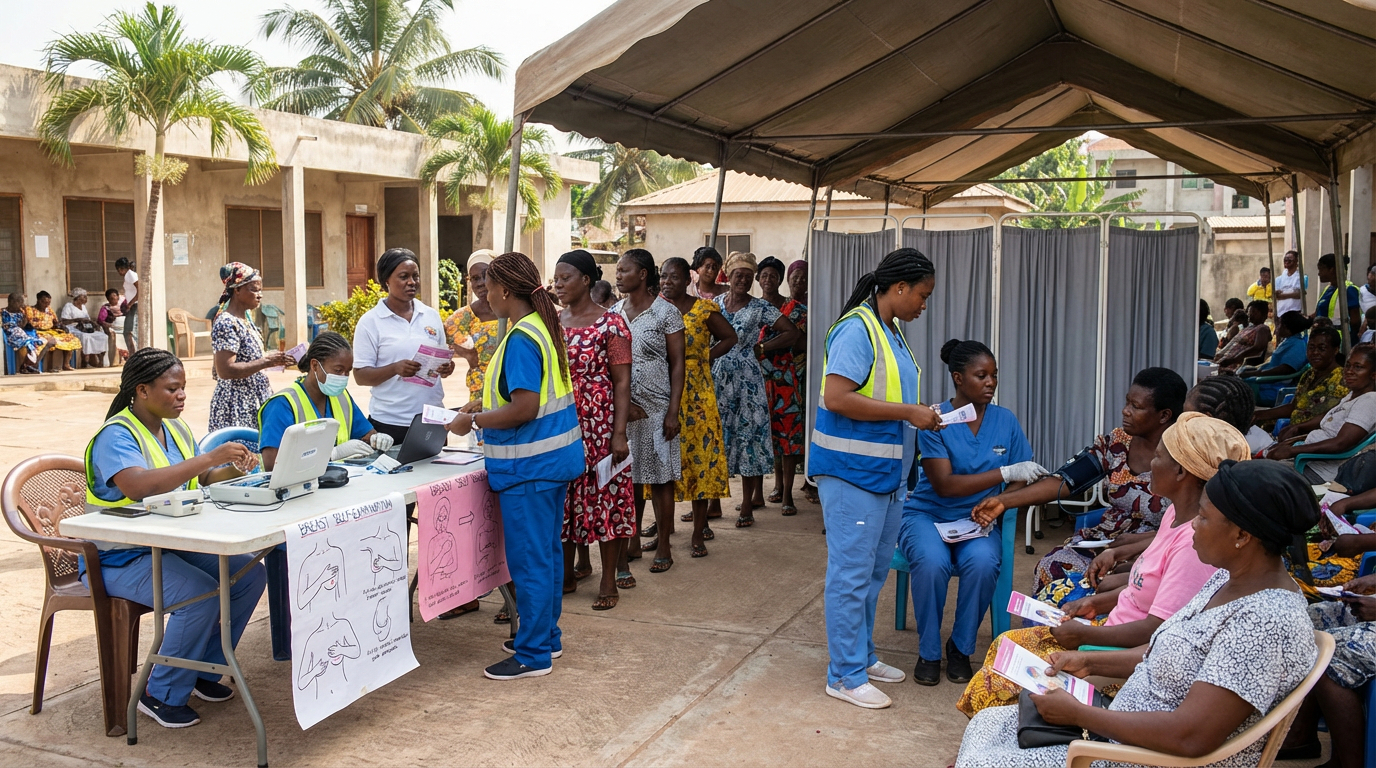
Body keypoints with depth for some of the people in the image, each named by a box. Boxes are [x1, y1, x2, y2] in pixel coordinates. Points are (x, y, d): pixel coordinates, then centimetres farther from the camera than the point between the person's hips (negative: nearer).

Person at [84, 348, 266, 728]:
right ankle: (162, 695, -8)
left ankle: (203, 672, 9)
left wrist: (232, 469, -11)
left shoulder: (176, 429, 9)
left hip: (171, 544, 8)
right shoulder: (116, 436, -18)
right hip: (120, 558, -8)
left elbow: (201, 479, 11)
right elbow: (138, 486, -36)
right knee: (202, 594, -29)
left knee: (251, 573, -7)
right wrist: (208, 458, -37)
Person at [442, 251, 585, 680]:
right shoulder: (544, 326, 10)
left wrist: (472, 421, -15)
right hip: (556, 455, 10)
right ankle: (546, 635, 31)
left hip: (529, 465, -10)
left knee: (529, 560, 0)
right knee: (547, 552, 19)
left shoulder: (521, 339, -20)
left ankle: (533, 654, 10)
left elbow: (525, 408, -26)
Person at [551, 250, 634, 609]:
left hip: (599, 427, -6)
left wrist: (619, 434, -16)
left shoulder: (610, 323, -8)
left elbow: (622, 382, -10)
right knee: (562, 498, 11)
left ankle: (608, 583, 12)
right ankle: (566, 574, 26)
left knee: (605, 497, 1)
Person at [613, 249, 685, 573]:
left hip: (657, 408, -4)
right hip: (622, 408, 4)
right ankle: (632, 541, 21)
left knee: (660, 477, 2)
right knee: (629, 477, 9)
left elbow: (677, 364, -6)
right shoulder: (614, 313, 9)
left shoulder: (666, 312, -5)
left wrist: (673, 411, -12)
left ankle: (663, 546, 13)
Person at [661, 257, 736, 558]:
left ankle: (699, 531, 5)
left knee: (699, 455, -2)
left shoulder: (703, 309, 0)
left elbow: (729, 337, 9)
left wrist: (705, 356, -1)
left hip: (695, 392, -2)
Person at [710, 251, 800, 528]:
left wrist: (762, 348, -4)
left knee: (746, 438, 0)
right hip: (717, 380, 3)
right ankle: (714, 502, 18)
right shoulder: (715, 303, 7)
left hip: (746, 382, -3)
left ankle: (747, 507, 7)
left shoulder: (760, 308, -2)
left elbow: (791, 333, -3)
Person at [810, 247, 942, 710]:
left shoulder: (892, 333, 14)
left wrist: (921, 415, 8)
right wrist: (907, 412, -20)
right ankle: (845, 675, 8)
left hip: (887, 473, 10)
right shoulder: (857, 330, -16)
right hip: (852, 472, -10)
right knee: (851, 574, -2)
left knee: (874, 571, 18)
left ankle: (861, 656, 31)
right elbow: (837, 397, -24)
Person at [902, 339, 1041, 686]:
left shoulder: (1006, 421, 2)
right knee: (932, 562, -34)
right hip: (927, 515, -2)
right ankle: (928, 652, -10)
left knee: (983, 562, -31)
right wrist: (1004, 473, -25)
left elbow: (1021, 482, 3)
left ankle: (961, 648, -6)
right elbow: (944, 485, -18)